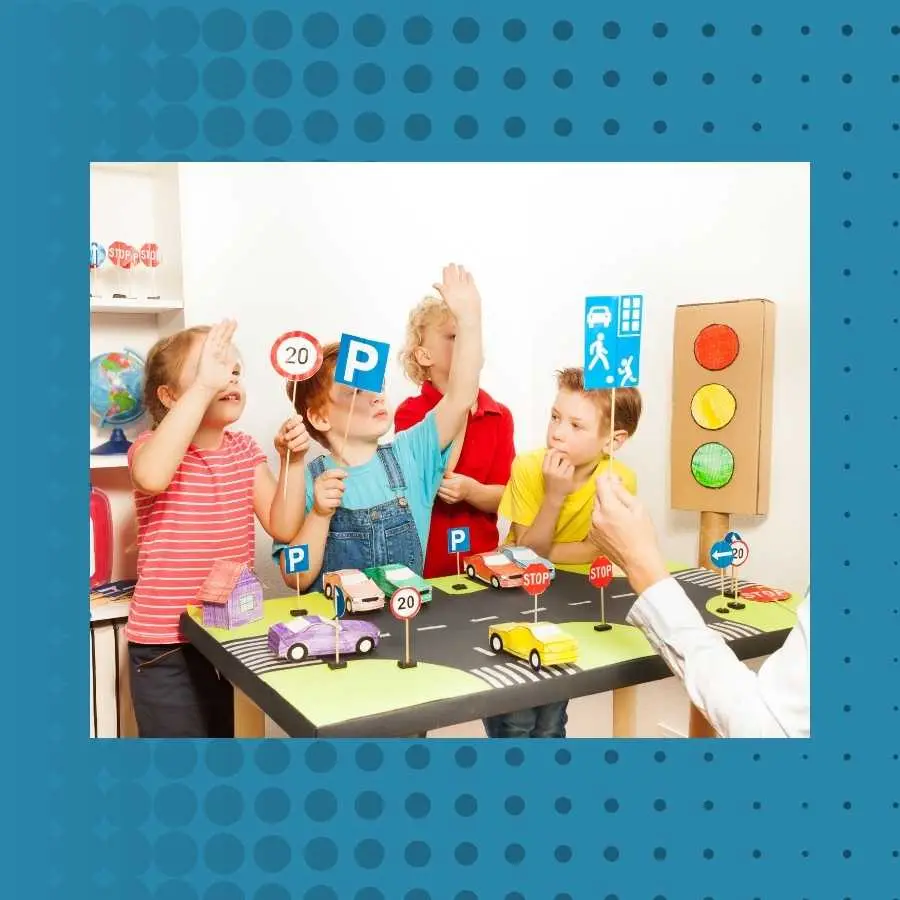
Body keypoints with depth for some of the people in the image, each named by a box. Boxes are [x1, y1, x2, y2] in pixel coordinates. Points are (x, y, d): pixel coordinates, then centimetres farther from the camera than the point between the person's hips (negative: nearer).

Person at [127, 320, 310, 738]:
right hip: (166, 643, -5)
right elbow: (151, 478, -39)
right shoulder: (152, 445, -12)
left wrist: (293, 460, -14)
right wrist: (204, 386, -38)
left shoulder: (244, 448, 5)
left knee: (223, 734, 20)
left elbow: (283, 526, -1)